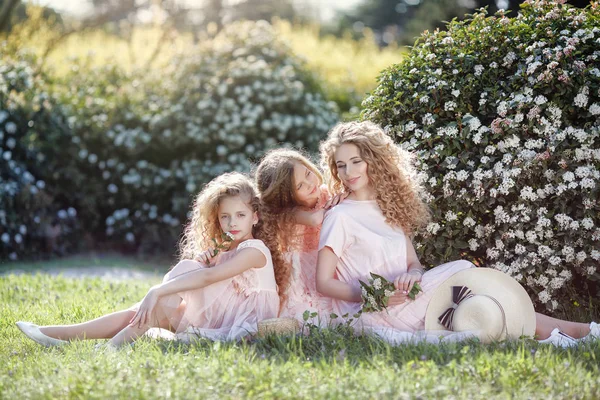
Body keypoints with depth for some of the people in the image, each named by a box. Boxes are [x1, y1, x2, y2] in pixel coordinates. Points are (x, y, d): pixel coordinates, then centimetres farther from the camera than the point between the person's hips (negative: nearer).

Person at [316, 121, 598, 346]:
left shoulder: (389, 208, 17)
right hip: (373, 313, -6)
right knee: (463, 271, -16)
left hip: (401, 299, 6)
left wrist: (412, 275, -13)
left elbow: (413, 263, 12)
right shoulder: (340, 217, -4)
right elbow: (324, 283, -7)